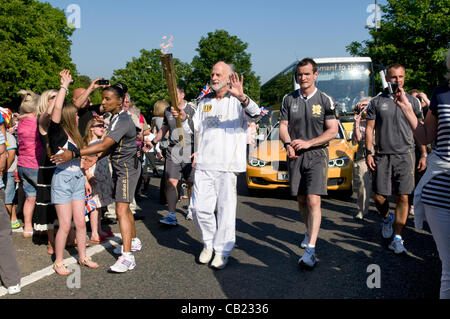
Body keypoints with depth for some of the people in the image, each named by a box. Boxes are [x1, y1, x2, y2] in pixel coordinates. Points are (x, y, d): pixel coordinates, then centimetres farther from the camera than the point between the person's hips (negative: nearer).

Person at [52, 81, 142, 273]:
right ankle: (134, 242, 35)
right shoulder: (114, 117, 8)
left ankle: (127, 256, -14)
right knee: (124, 207, 19)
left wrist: (74, 154, -34)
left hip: (127, 168, -10)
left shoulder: (123, 121, -23)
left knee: (122, 210, -14)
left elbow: (104, 145, -32)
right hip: (119, 167, 10)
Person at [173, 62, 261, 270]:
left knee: (226, 209, 1)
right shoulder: (205, 102, 19)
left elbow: (255, 115, -19)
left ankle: (222, 251, 17)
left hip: (228, 165, -4)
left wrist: (241, 97, -37)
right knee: (199, 207, 3)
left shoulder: (238, 101, 1)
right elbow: (194, 128, 22)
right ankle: (209, 243, 26)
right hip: (204, 164, 5)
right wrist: (183, 118, 2)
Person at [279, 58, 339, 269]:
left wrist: (308, 143, -15)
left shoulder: (325, 100, 0)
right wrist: (288, 144, -12)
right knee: (301, 200, 12)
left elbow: (332, 131, -3)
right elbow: (283, 126, 8)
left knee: (313, 200, -14)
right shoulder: (289, 99, 9)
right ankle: (310, 232, 37)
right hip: (295, 156, 4)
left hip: (316, 154, -3)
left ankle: (310, 249, -15)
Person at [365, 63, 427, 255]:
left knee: (403, 197, -4)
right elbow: (369, 129, 6)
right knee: (379, 197, 1)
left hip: (405, 155, 0)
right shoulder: (377, 102, 7)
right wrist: (368, 152, -3)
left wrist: (423, 154, 7)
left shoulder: (412, 101, 10)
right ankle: (387, 219, 33)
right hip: (382, 155, 0)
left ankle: (397, 239, 4)